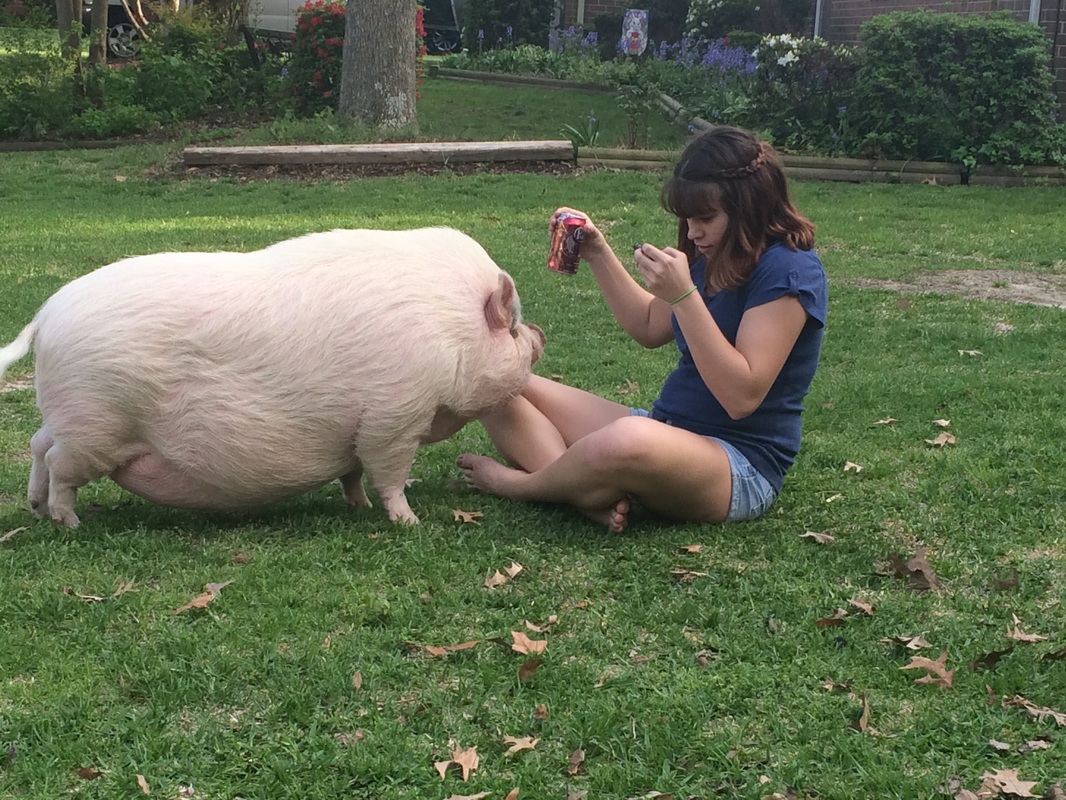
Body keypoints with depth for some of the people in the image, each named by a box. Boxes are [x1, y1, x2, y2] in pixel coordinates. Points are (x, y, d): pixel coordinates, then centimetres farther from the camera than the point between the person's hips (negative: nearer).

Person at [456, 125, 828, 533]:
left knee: (629, 442, -44)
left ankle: (517, 483, -12)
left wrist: (683, 294, -27)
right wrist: (598, 253, 11)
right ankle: (593, 497, -24)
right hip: (665, 428, 9)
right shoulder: (714, 256, 10)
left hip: (742, 465, -9)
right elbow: (649, 328, 24)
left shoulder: (789, 270, -15)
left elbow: (741, 397, -23)